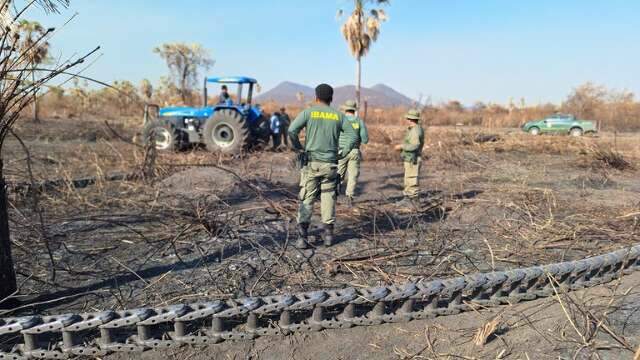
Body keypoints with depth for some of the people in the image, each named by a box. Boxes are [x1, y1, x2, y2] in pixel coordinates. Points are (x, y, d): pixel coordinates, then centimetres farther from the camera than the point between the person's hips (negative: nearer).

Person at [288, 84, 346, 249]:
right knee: (328, 198, 12)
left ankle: (302, 237, -3)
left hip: (311, 162, -2)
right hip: (330, 164, 2)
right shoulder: (338, 115, 5)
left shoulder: (308, 112, -1)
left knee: (307, 199, 2)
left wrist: (298, 148, -1)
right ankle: (328, 234, 16)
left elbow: (292, 130, -14)